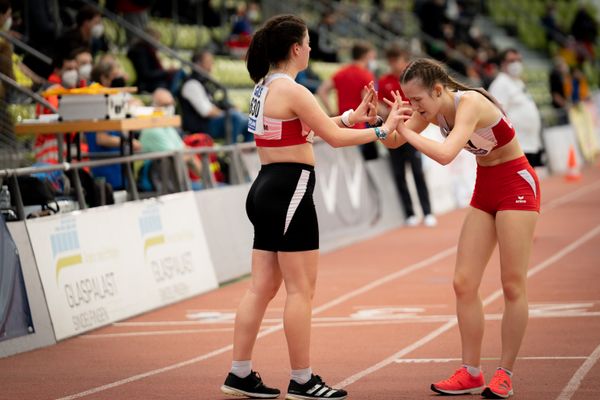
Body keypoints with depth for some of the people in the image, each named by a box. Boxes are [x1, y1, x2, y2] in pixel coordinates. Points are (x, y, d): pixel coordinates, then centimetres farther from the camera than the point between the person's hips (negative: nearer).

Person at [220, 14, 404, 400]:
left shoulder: (264, 88, 14)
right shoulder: (293, 91, -15)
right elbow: (334, 137, -14)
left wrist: (352, 116, 18)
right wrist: (382, 130, -3)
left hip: (267, 190, 10)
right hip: (289, 192, -10)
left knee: (262, 287, 11)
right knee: (301, 290, -3)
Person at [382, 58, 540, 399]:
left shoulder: (469, 103, -27)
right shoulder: (433, 108, -4)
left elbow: (445, 155, -40)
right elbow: (393, 142, -3)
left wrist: (406, 131, -31)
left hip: (516, 185, -8)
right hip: (485, 189, 8)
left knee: (513, 285, -3)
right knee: (464, 284, 1)